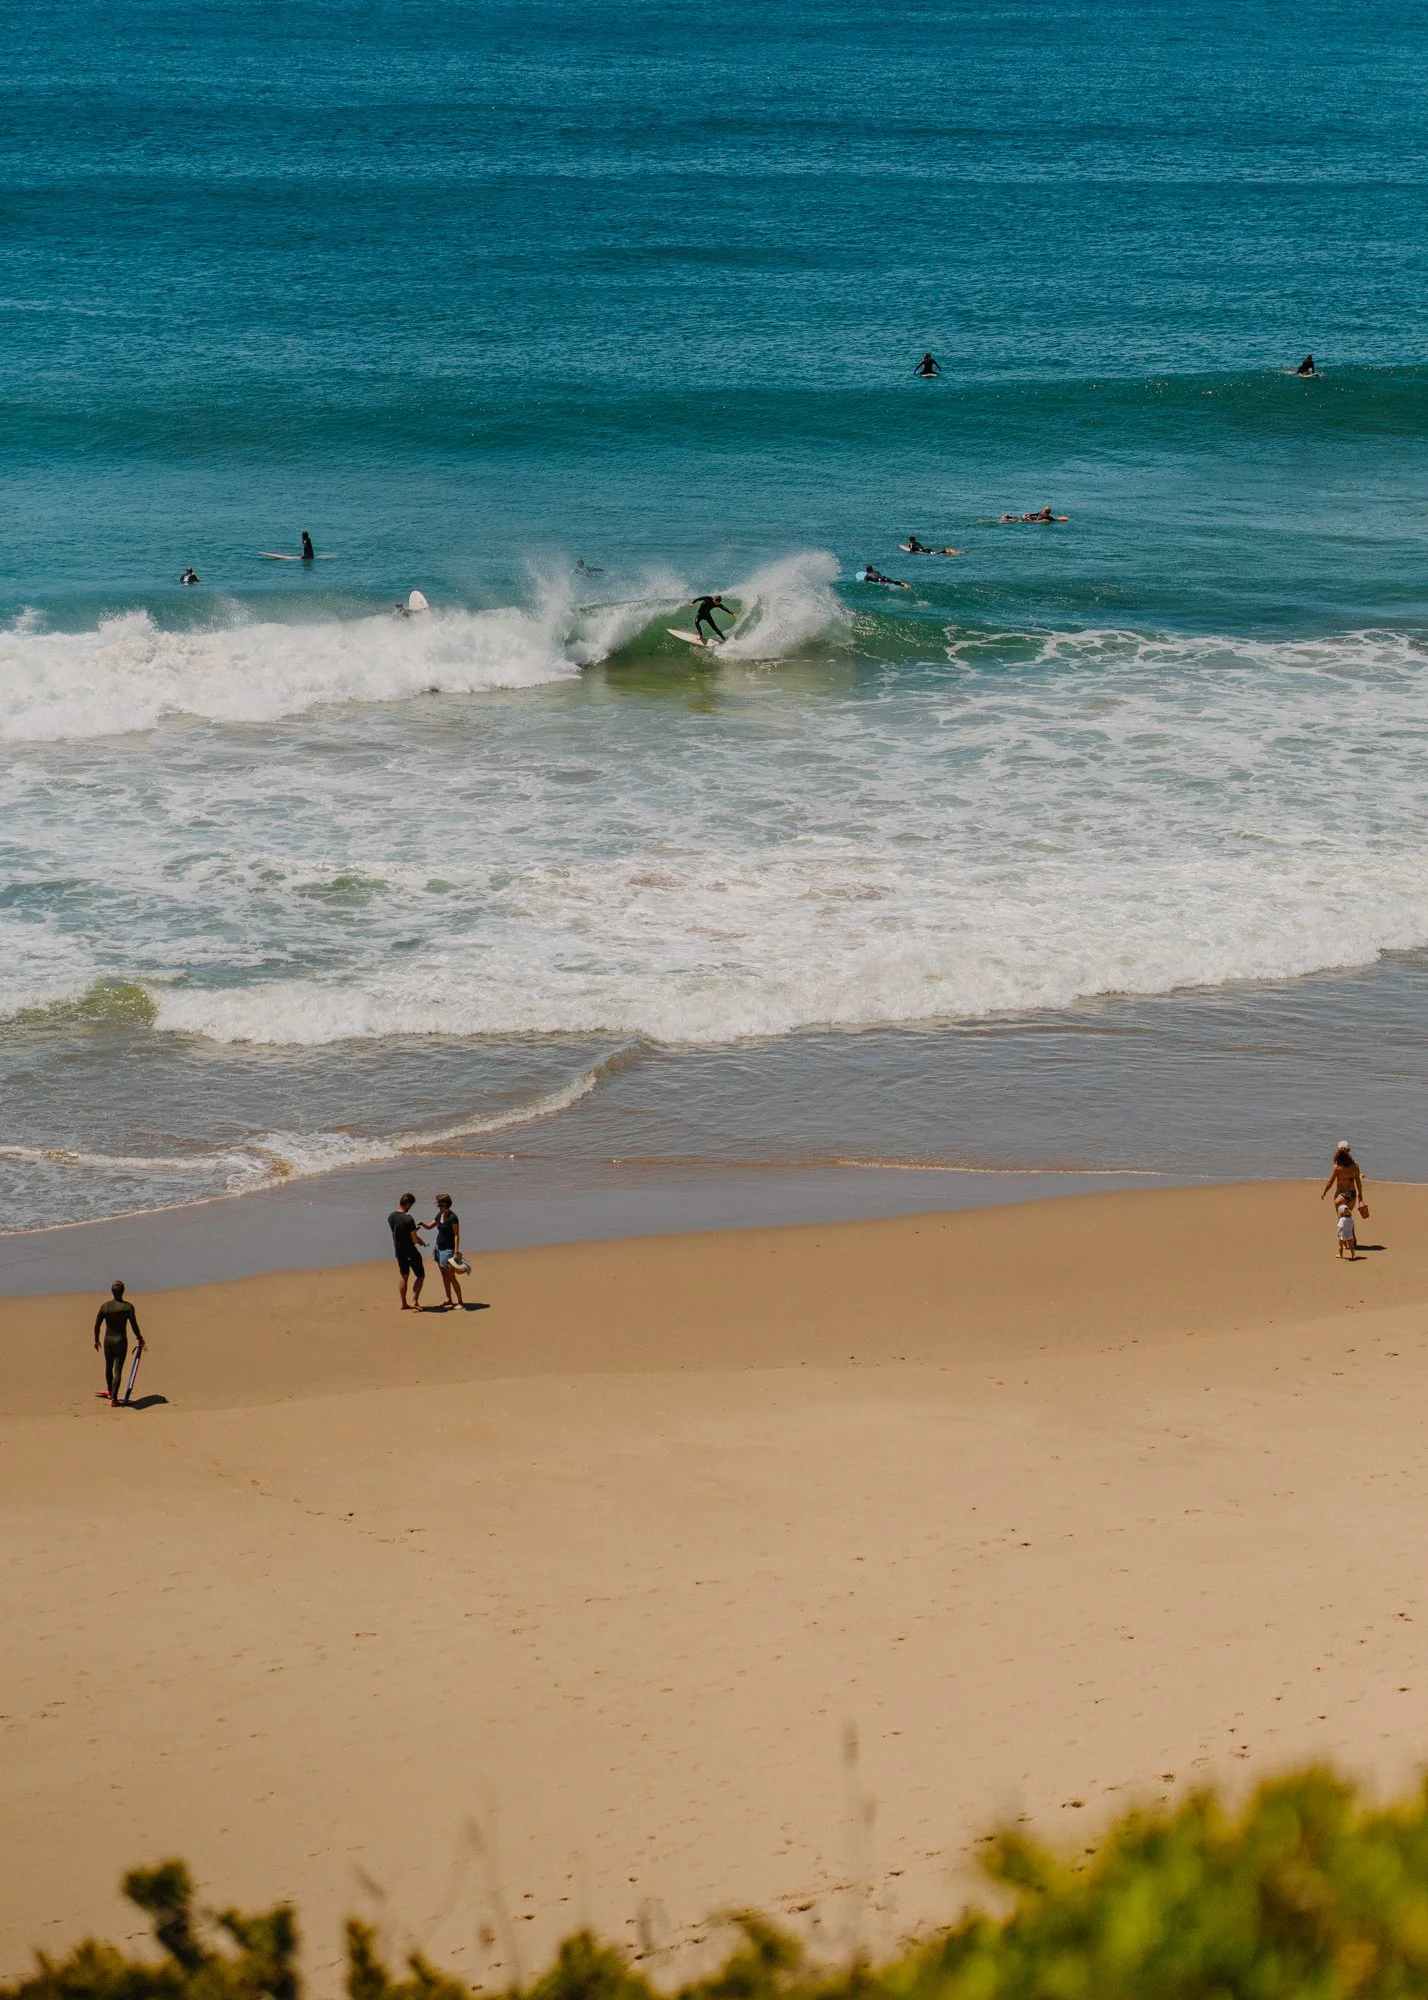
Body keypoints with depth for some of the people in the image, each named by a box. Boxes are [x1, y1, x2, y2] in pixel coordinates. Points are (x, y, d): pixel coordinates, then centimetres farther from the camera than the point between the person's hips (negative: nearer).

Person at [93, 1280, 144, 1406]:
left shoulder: (105, 1306, -5)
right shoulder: (127, 1307, -11)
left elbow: (97, 1325, 0)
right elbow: (134, 1326, -11)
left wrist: (96, 1340, 14)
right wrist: (139, 1339, 6)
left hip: (108, 1340, 3)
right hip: (121, 1340, -3)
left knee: (108, 1367, 23)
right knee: (118, 1370, -1)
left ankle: (109, 1391, 43)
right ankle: (113, 1399, -8)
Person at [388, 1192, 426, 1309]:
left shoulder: (391, 1217, -1)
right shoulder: (408, 1219, -24)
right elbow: (415, 1240, -20)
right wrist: (420, 1240, 2)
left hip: (399, 1251, 7)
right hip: (411, 1252, -7)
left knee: (404, 1277, 18)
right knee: (420, 1276, 7)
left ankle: (404, 1304, 21)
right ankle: (415, 1302, -2)